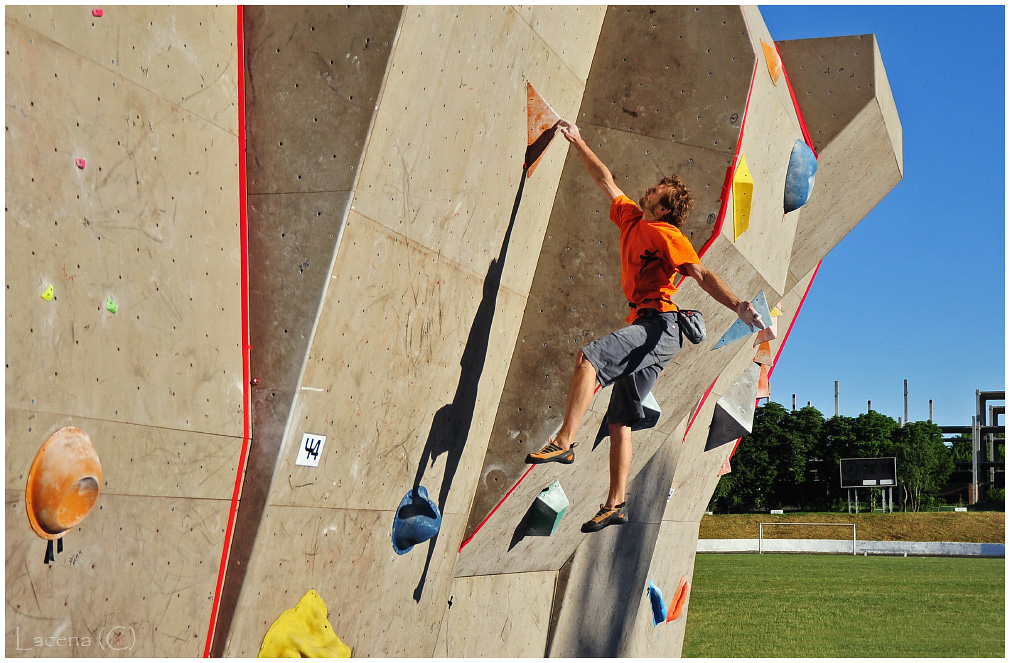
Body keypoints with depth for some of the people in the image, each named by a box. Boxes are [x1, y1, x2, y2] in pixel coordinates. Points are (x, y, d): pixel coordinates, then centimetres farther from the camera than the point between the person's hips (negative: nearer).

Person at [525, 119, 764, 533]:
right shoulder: (631, 219, 17)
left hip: (659, 327, -9)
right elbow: (605, 181, 29)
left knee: (587, 358, -28)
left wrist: (738, 307, -26)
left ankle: (564, 443, -26)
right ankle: (615, 505, 9)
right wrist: (578, 143, 34)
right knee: (619, 421, 7)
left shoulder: (666, 234, -5)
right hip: (645, 331, 9)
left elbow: (702, 275, -13)